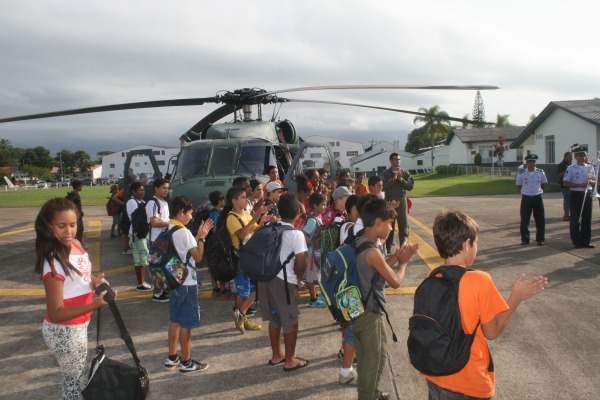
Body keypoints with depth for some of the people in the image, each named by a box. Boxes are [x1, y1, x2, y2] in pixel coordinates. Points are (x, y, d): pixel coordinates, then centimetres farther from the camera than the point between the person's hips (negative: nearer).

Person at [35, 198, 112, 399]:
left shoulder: (76, 244, -3)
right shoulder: (54, 262, -28)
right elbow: (56, 314, -27)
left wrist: (94, 280, -6)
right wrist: (94, 305, -39)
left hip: (78, 325, 8)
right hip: (64, 332, -8)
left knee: (79, 379, 25)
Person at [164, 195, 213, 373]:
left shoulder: (168, 230, 7)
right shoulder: (183, 232, -20)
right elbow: (198, 257, -16)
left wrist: (198, 236, 9)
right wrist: (202, 237, -5)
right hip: (187, 283, -9)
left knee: (175, 320, 17)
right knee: (186, 323, 1)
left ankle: (172, 358, 26)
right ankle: (186, 362, 12)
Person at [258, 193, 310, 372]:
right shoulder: (296, 234, -14)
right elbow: (301, 264, -14)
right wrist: (297, 276, 4)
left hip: (266, 277, 7)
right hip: (284, 281, -6)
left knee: (275, 319, 21)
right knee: (290, 322, 10)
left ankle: (276, 354, 35)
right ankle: (290, 360, 22)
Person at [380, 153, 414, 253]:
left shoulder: (405, 173, 4)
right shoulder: (385, 173, 0)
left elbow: (411, 186, -2)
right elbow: (383, 187, -12)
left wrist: (401, 179, -13)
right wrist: (394, 178, -16)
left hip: (402, 201, 1)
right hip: (389, 201, -1)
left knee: (404, 225, 4)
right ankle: (388, 247, 16)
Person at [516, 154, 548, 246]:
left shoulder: (541, 172, 1)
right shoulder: (521, 173, -4)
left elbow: (543, 185, 14)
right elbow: (518, 187, 5)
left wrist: (537, 190, 5)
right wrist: (525, 191, 1)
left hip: (537, 197, 1)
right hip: (526, 198, -1)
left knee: (540, 219, 4)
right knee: (524, 220, 2)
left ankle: (540, 239, 15)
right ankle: (525, 239, 13)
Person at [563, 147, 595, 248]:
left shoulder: (589, 167, 9)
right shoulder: (571, 168, -5)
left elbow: (595, 181, 14)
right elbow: (565, 183, -10)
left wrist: (590, 181, -9)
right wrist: (580, 185, -18)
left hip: (588, 194, 5)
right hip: (576, 195, -4)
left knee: (587, 219, 8)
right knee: (575, 219, 0)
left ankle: (586, 241, 17)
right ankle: (576, 242, 8)